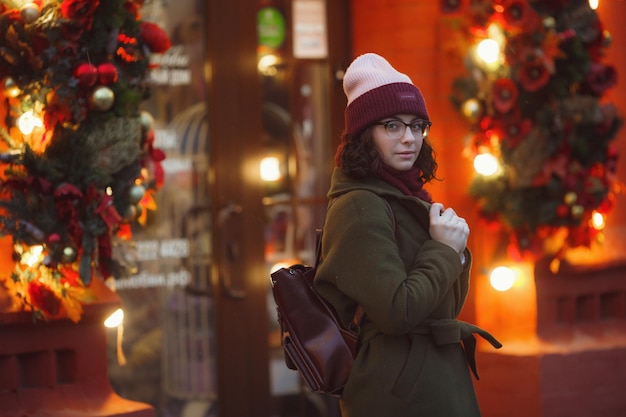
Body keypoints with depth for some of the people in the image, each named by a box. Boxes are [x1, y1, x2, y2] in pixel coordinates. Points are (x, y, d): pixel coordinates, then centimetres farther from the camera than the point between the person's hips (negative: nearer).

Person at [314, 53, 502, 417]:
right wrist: (443, 251, -13)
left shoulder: (407, 197, 12)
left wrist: (456, 250, -4)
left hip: (441, 380, 9)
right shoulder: (361, 208, -15)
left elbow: (447, 309, 13)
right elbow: (397, 312, -24)